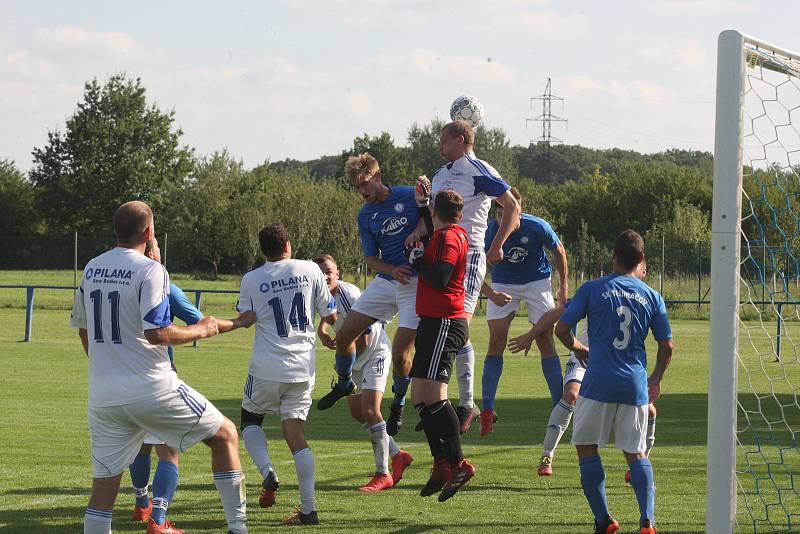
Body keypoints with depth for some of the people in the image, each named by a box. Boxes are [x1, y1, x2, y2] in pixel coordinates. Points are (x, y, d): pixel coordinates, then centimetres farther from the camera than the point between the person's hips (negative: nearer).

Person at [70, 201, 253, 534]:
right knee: (225, 435, 11)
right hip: (151, 390, -6)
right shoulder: (149, 270, -10)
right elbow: (157, 333, -19)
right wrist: (201, 330, -4)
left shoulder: (91, 269, 10)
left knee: (104, 484, 7)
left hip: (103, 396, 6)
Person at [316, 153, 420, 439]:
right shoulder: (365, 215, 5)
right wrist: (393, 270, -14)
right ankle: (344, 384, 33)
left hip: (417, 284, -5)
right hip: (385, 281, 5)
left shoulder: (409, 196, -8)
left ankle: (398, 404, 15)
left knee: (400, 354, -12)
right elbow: (371, 259, 7)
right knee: (343, 336, 4)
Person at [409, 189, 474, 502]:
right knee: (420, 394, 8)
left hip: (444, 323, -10)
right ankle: (441, 463, 8)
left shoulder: (448, 236, -10)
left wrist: (418, 260, -7)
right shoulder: (447, 235, 19)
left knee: (433, 393, -16)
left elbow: (439, 278, -22)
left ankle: (458, 463, -14)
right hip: (435, 322, 10)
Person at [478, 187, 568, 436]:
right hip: (503, 285, 0)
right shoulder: (488, 231, -23)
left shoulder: (537, 227, -23)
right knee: (496, 341, -9)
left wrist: (563, 285, 3)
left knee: (545, 341, -6)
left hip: (537, 282, 0)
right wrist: (492, 294, -35)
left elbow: (559, 251, -3)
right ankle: (487, 410, -6)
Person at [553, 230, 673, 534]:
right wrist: (656, 379, 27)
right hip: (635, 387, 3)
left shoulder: (592, 289, 0)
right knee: (636, 453, 10)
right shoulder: (652, 297, 7)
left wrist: (578, 348, 21)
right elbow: (667, 345, 11)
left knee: (587, 447, 11)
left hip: (599, 383, -3)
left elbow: (561, 329, 0)